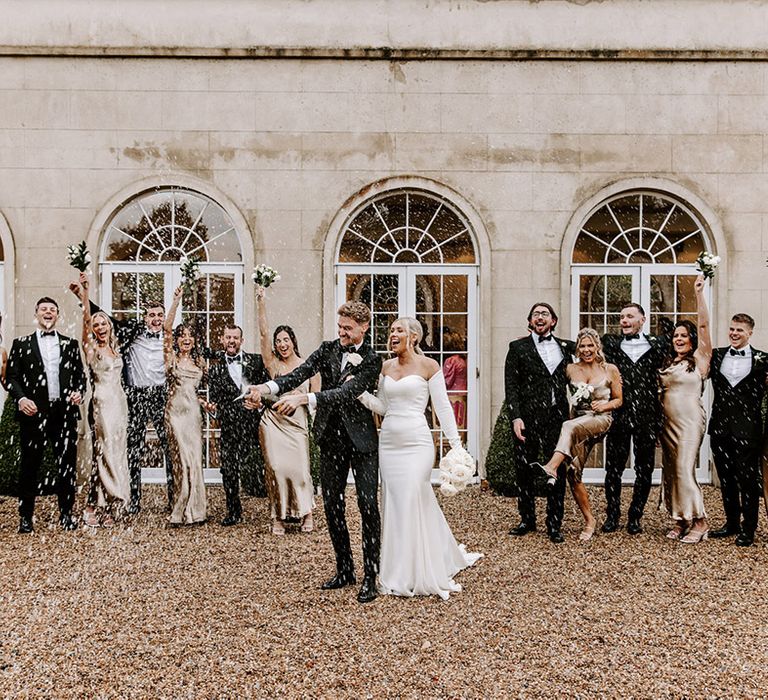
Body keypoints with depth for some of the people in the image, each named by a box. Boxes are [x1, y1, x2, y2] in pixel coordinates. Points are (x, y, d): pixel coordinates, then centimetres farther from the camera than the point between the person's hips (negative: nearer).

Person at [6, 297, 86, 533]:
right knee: (30, 466, 4)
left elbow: (80, 374, 15)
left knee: (67, 465, 4)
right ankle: (25, 516, 13)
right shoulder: (21, 344, 9)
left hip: (64, 412, 2)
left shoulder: (70, 344, 15)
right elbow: (11, 377, 4)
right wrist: (21, 398, -12)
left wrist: (79, 392, -5)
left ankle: (66, 513, 15)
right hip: (33, 412, -1)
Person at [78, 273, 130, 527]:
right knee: (105, 451, -7)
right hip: (102, 403, -6)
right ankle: (97, 506, -1)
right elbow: (85, 319, -14)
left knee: (116, 451, 6)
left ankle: (104, 505, 12)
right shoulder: (90, 347, -2)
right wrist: (85, 292, -24)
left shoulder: (114, 348, 14)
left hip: (119, 401, 6)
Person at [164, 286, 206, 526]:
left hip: (194, 412, 5)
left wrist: (204, 402, 9)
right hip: (176, 411, -5)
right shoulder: (171, 356, 1)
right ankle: (184, 512, -2)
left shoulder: (198, 360, 16)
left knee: (195, 459, 3)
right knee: (185, 459, -9)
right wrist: (176, 301, -17)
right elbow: (166, 328, -11)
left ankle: (193, 509, 11)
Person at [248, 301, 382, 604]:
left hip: (361, 440, -5)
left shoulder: (372, 360, -11)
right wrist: (268, 387, -30)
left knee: (368, 505, -7)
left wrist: (304, 398, -38)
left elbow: (347, 391, -25)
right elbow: (299, 374, -11)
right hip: (331, 439, 5)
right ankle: (344, 570, 23)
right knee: (332, 505, 9)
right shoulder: (328, 348, 3)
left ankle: (370, 577, 0)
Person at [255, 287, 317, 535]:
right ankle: (278, 516, 9)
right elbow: (263, 333, -4)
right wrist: (261, 302, -9)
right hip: (273, 422, 1)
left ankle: (306, 512, 17)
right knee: (276, 468, -4)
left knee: (298, 468, -4)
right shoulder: (273, 364, 4)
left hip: (297, 424, 0)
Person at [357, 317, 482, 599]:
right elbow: (382, 407, 10)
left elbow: (443, 407, -4)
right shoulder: (386, 367, 11)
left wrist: (456, 445, -8)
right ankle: (398, 574, 21)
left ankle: (418, 575, 6)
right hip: (389, 442, 5)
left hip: (416, 442, -5)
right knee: (394, 504, 8)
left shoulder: (428, 365, -4)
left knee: (413, 503, -7)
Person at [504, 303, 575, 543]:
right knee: (525, 471, 6)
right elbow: (510, 386, -1)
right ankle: (527, 520, 20)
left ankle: (554, 524, 12)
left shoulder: (565, 347, 14)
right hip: (527, 418, -2)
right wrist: (516, 417, -11)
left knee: (558, 472, 3)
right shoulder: (518, 347, 6)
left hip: (557, 417, 2)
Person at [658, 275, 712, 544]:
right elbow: (661, 391, 16)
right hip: (667, 420, 6)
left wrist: (699, 292, -11)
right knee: (670, 470, 6)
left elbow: (703, 325, -9)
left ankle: (699, 522, -3)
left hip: (690, 420, -6)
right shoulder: (667, 363, 14)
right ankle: (681, 519, 14)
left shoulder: (699, 359, -2)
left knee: (684, 470, -12)